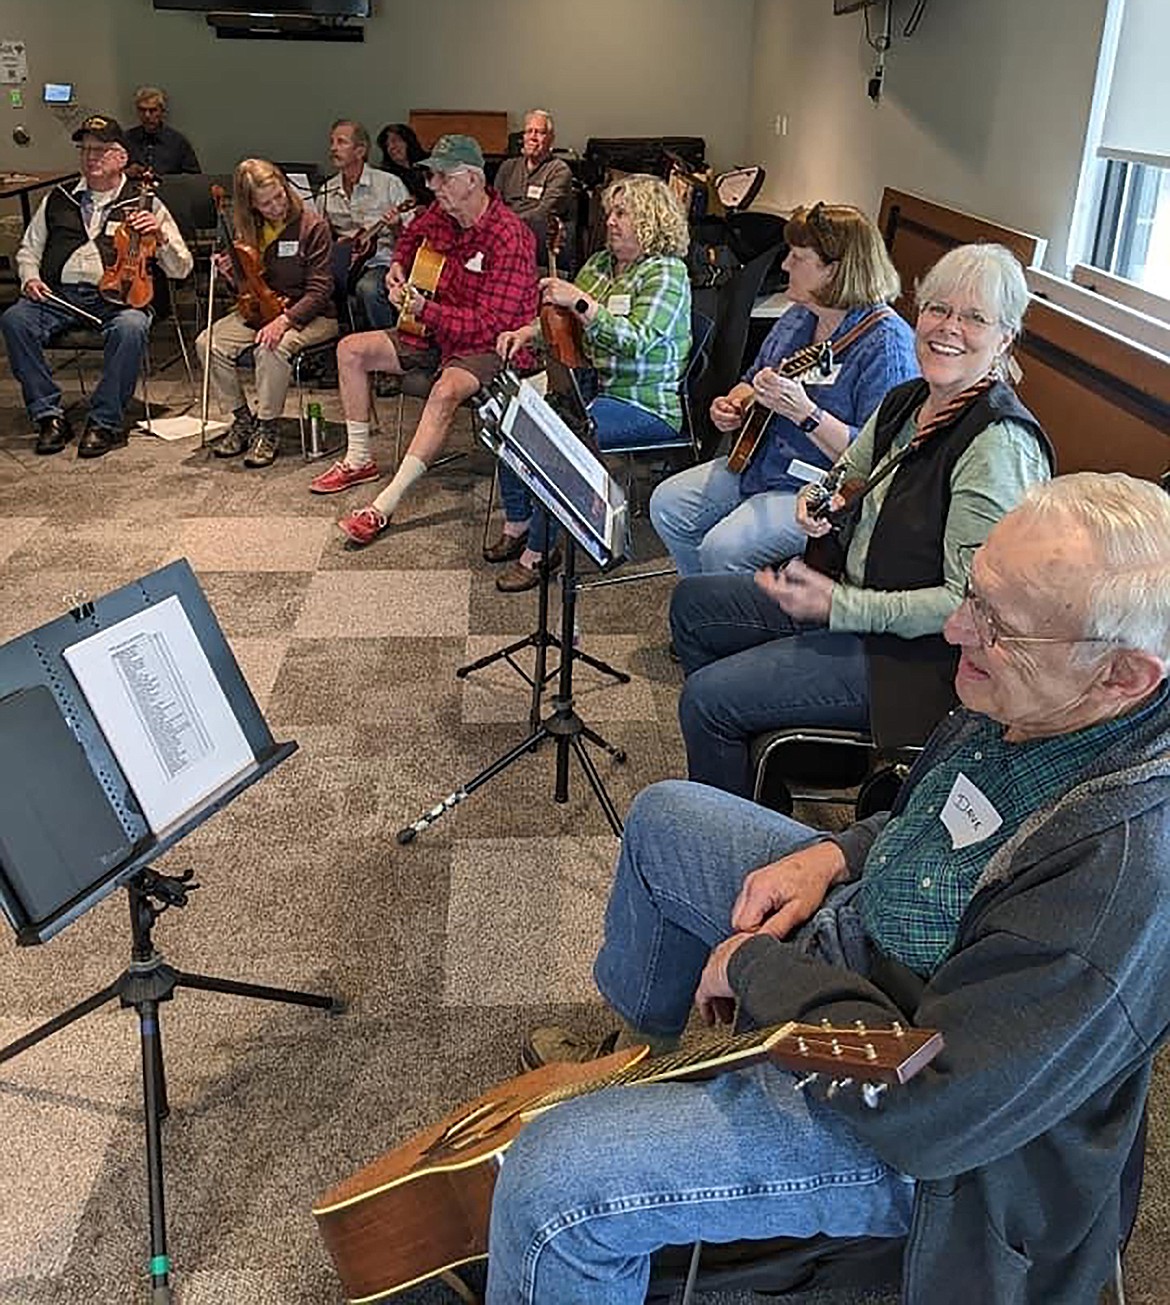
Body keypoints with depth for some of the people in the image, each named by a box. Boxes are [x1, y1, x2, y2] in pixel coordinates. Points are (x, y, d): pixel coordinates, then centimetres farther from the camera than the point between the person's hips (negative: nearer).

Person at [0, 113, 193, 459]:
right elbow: (29, 249, 28)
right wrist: (30, 277, 7)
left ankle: (105, 422, -24)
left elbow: (182, 268, 9)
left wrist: (160, 236, -9)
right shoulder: (58, 200, 23)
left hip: (117, 296, -3)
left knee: (130, 327, -37)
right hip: (59, 293, 3)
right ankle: (49, 414, -15)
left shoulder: (144, 204, 15)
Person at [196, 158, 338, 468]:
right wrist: (232, 275, -10)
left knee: (271, 348, -37)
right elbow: (249, 289, 13)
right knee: (209, 343, -18)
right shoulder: (249, 230, 5)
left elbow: (319, 291, -15)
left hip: (310, 315, -5)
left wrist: (285, 320, -28)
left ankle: (267, 430, -18)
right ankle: (242, 420, -1)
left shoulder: (312, 226, -11)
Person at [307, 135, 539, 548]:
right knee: (350, 350, 4)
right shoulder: (440, 214, 1)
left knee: (446, 391, -39)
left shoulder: (508, 238, -23)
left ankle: (385, 506, -39)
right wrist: (398, 265, 10)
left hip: (487, 346, -9)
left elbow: (490, 324, -26)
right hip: (436, 332, 9)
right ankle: (359, 460, 11)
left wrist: (425, 310, -29)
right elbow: (412, 235, 30)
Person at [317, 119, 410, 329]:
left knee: (368, 288, -36)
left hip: (381, 263, -4)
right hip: (343, 264, 4)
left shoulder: (389, 183, 2)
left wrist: (396, 226, -20)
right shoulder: (326, 192, 14)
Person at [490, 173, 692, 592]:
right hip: (592, 388, 9)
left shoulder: (666, 272, -11)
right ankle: (516, 525, 5)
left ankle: (536, 552, -15)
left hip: (646, 407, -9)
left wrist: (581, 302, -30)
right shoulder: (601, 262, 14)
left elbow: (637, 341, -25)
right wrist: (527, 332, 0)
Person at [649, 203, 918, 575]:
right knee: (667, 504, 2)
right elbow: (752, 381, 23)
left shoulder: (886, 342, -19)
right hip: (756, 463, 9)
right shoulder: (799, 317, 7)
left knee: (723, 548, -26)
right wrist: (731, 406, 0)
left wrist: (803, 412, -34)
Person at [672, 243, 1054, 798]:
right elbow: (847, 476, 22)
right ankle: (726, 753, 30)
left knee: (707, 699, -17)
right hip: (852, 594, 10)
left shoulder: (1000, 444, -24)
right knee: (692, 601, 15)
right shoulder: (904, 402, 4)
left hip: (921, 654, -9)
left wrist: (840, 605, -26)